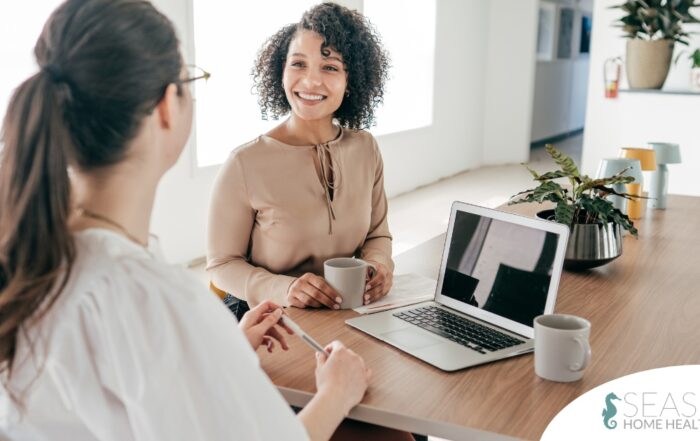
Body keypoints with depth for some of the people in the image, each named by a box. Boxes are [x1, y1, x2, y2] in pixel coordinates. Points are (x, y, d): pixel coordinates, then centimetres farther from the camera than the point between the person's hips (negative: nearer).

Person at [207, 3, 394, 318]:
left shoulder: (365, 148, 2)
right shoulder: (245, 164, -14)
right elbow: (222, 264, -6)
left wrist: (379, 264, -9)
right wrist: (283, 288, -23)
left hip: (348, 315, 4)